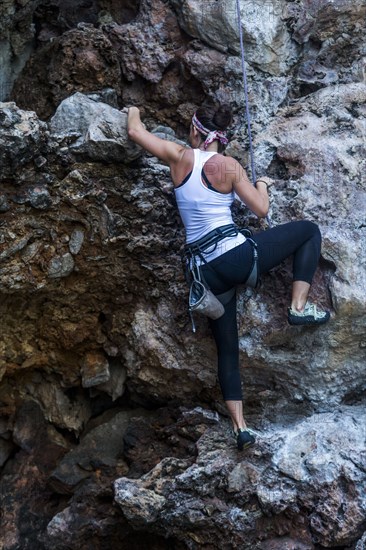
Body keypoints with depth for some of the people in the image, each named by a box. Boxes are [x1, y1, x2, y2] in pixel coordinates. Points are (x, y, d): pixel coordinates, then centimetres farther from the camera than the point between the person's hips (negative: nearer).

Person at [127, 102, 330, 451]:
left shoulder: (180, 157, 4)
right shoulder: (229, 166, -3)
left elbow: (135, 132, 13)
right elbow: (261, 209, -1)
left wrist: (134, 112, 35)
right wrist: (263, 183, 19)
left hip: (208, 272, 4)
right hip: (239, 256, -4)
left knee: (227, 348, 15)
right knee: (309, 230, 14)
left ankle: (240, 426, 11)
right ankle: (299, 307, 4)